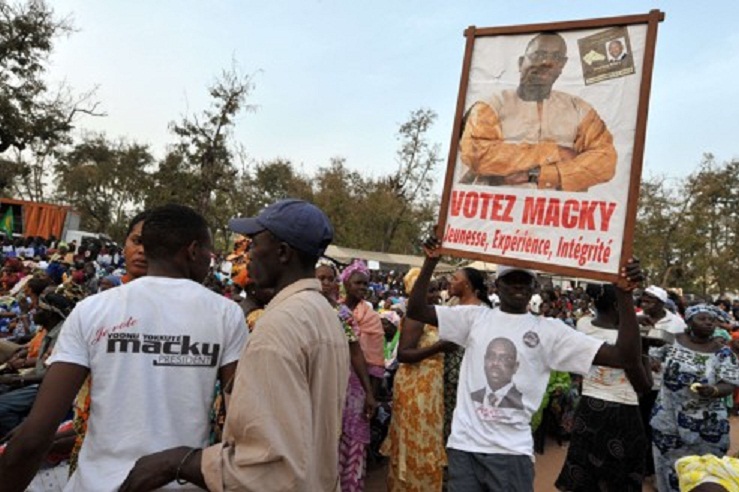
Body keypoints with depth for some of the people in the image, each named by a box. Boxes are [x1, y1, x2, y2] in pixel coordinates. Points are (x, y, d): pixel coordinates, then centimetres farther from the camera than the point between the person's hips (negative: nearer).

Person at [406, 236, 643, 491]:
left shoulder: (550, 330, -1)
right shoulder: (475, 316, 3)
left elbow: (627, 358, -7)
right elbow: (416, 310, 1)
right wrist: (431, 261, -8)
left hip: (512, 450, -1)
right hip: (464, 443, 1)